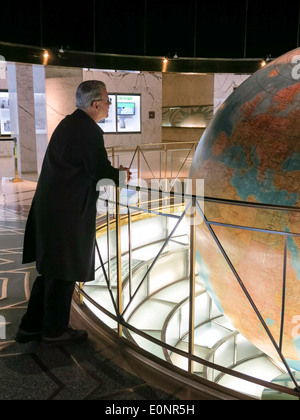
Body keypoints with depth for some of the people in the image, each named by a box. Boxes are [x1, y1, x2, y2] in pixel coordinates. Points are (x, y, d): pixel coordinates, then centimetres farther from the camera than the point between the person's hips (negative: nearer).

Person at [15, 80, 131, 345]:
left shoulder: (69, 123, 14)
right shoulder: (89, 130, -15)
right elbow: (102, 172, -17)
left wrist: (113, 173, 16)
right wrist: (122, 175, 3)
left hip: (49, 207, 10)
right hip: (67, 212, -9)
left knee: (50, 269, 18)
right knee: (64, 272, 5)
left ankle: (31, 326, 30)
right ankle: (55, 330, 22)